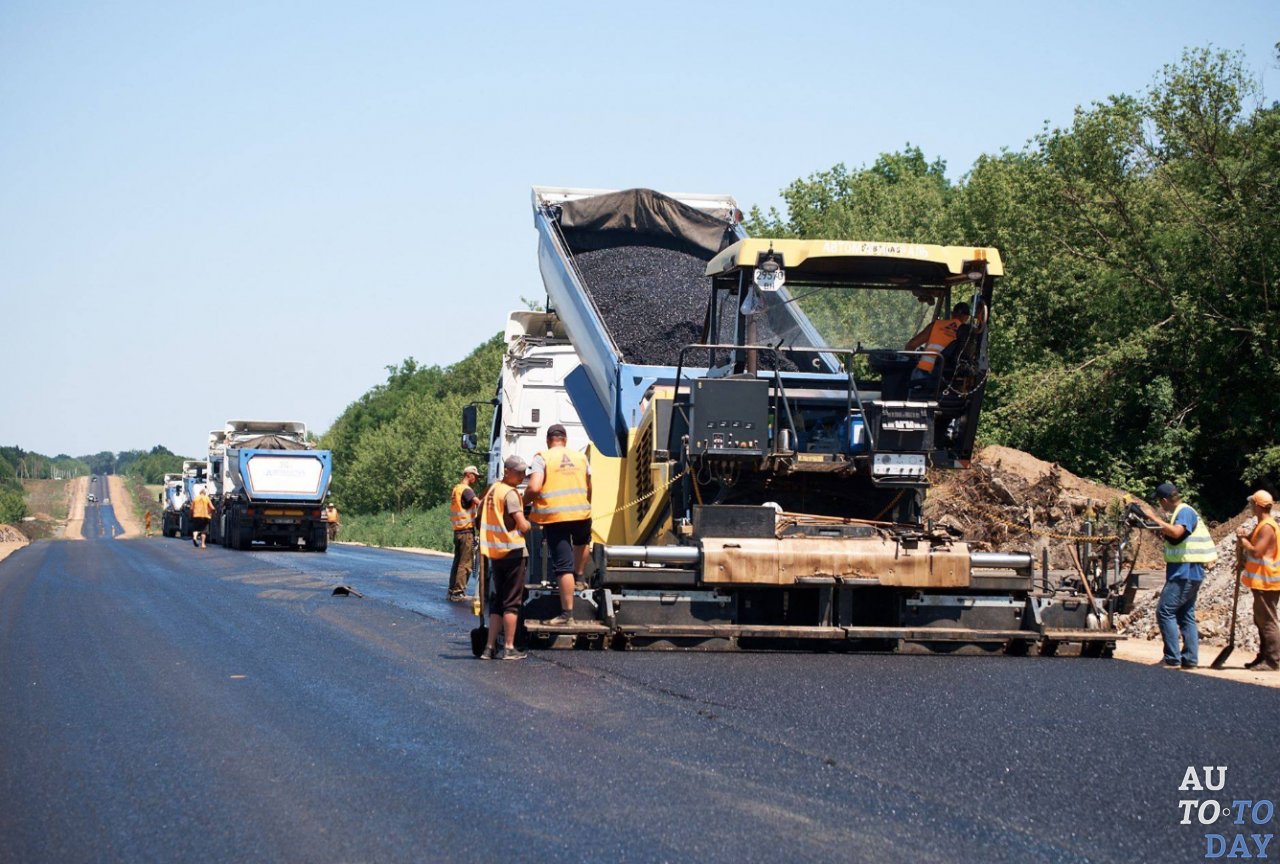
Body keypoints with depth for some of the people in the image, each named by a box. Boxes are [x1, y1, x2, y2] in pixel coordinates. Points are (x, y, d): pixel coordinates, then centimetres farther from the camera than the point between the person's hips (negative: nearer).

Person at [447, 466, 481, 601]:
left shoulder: (456, 489, 17)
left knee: (457, 562, 14)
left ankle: (452, 590, 16)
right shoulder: (466, 490, -12)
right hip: (467, 531, -9)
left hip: (457, 530, 9)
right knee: (465, 564, -7)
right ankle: (458, 592, -9)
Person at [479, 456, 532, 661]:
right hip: (512, 551, -8)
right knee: (512, 602, -2)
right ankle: (509, 648, -2)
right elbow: (522, 525, -17)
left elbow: (480, 510, 25)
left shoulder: (492, 490, 12)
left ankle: (490, 647, 9)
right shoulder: (510, 493, -13)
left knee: (497, 601, 12)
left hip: (494, 552, 8)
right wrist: (530, 524, 4)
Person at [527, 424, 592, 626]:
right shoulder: (581, 457, 12)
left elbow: (534, 488, -13)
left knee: (563, 565, -2)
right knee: (582, 541, 38)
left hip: (554, 516, -3)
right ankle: (579, 577, 45)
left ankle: (567, 613, -2)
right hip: (581, 512, 3)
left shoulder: (542, 458, -1)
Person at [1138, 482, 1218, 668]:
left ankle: (1172, 659, -12)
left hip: (1184, 573, -11)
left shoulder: (1185, 512, -12)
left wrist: (1155, 519, -26)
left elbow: (1176, 532, -31)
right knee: (1186, 615, 12)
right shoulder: (1184, 512, 19)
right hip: (1190, 573, 11)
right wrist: (1162, 532, 16)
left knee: (1165, 612, -10)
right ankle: (1190, 659, 13)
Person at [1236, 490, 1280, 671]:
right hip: (1262, 582, 11)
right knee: (1261, 621, 15)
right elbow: (1254, 544, 19)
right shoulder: (1263, 525, 15)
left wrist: (1244, 540, -9)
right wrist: (1245, 536, 0)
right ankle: (1264, 657, 21)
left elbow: (1256, 551, -25)